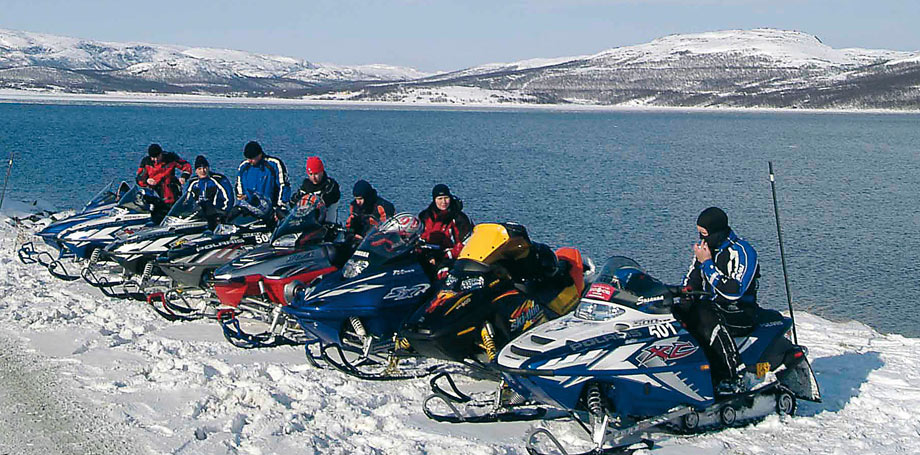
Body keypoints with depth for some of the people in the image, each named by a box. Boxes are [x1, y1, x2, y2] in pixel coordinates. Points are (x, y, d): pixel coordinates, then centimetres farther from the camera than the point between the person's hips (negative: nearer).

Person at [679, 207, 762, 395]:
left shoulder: (742, 251, -14)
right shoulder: (705, 247, 8)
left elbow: (733, 292, -24)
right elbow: (691, 279, 19)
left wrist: (707, 263, -21)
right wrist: (685, 290, -4)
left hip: (739, 312, -7)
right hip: (710, 306, 7)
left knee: (707, 319, -38)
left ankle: (735, 377, -31)